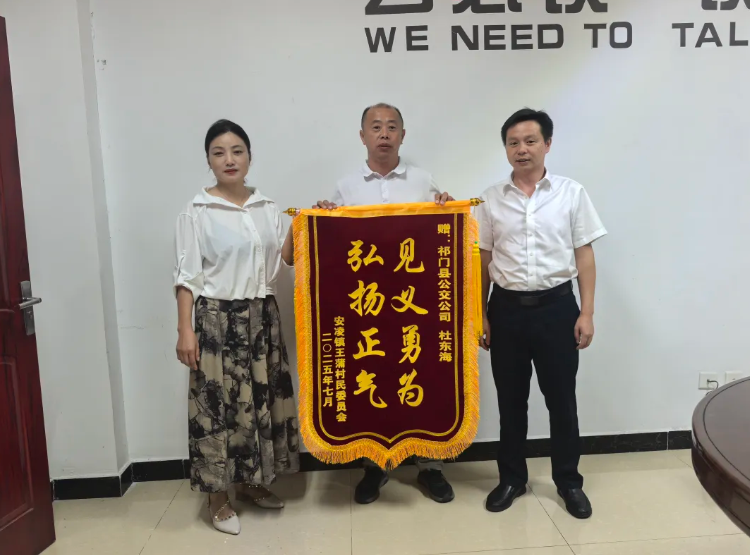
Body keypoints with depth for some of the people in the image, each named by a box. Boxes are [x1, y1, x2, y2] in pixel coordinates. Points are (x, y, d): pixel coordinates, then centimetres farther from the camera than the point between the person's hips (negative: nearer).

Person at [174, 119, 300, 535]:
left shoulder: (266, 207, 8)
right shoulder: (197, 212, -5)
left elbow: (282, 258, 9)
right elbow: (186, 276, -7)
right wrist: (185, 329, -13)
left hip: (262, 317, 5)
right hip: (218, 319, -5)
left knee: (262, 398, 10)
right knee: (219, 403, 0)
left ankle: (251, 482, 29)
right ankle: (219, 498, 17)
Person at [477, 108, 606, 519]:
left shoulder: (571, 193, 0)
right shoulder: (491, 199, 3)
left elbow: (584, 257, 1)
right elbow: (483, 262, 6)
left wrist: (587, 312, -4)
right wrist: (479, 316, 4)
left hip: (557, 307, -1)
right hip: (507, 308, 1)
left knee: (562, 400, 9)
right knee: (511, 400, 12)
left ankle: (569, 481, 29)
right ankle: (512, 478, 29)